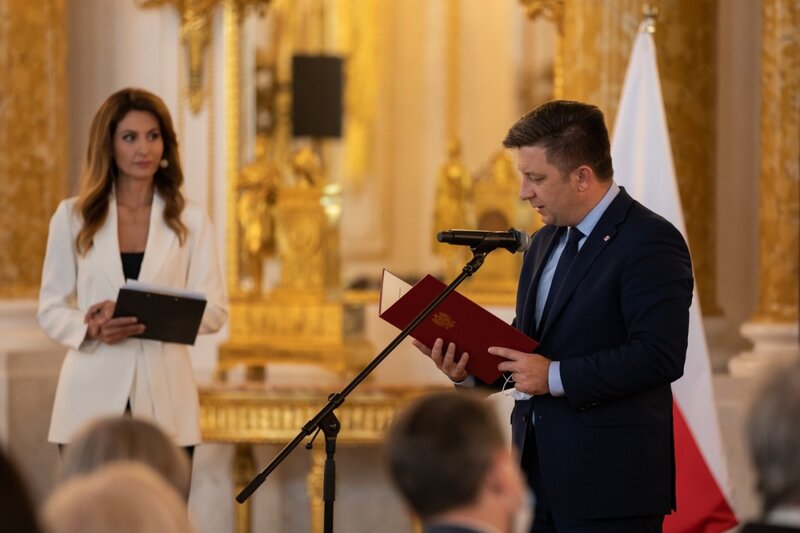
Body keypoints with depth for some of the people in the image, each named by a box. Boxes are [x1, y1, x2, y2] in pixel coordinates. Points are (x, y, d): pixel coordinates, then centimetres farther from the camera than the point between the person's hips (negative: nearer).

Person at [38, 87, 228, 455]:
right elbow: (51, 308, 7)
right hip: (93, 398, 0)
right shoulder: (73, 217, 8)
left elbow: (214, 310, 1)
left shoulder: (190, 221, 8)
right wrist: (92, 329, -16)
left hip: (164, 401, 0)